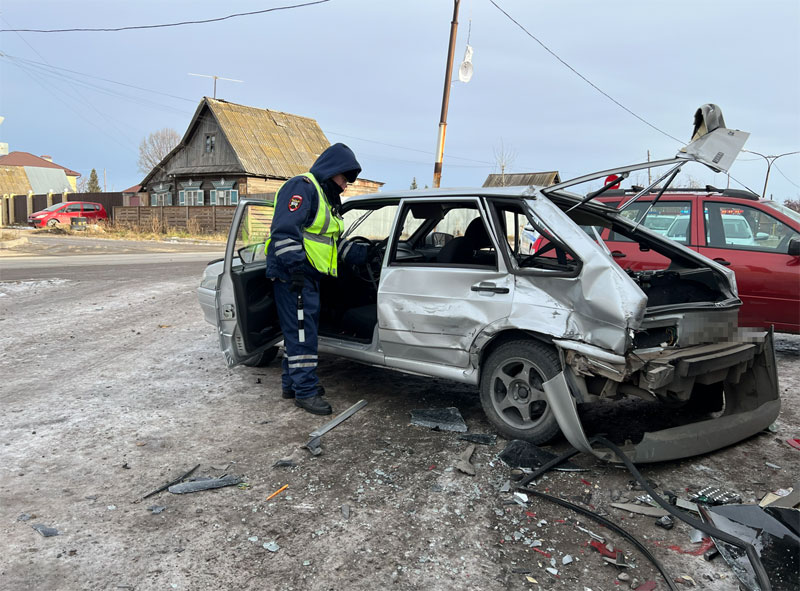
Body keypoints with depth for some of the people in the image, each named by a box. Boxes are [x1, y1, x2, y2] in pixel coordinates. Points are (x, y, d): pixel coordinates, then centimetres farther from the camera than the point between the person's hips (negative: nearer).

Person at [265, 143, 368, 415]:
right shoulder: (302, 187, -11)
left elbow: (334, 242, 27)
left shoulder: (325, 197, 23)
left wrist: (366, 253, 17)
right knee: (302, 332, -7)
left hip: (307, 276, 11)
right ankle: (305, 390, -1)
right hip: (293, 275, -11)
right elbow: (285, 230, -22)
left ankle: (291, 383, 27)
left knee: (298, 330, 16)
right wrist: (295, 267, -26)